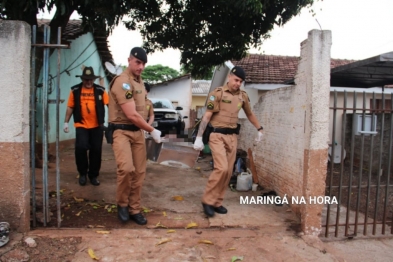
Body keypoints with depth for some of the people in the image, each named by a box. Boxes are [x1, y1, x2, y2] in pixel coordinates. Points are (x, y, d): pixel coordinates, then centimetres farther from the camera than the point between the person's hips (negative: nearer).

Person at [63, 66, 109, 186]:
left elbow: (109, 104, -5)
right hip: (81, 125, -1)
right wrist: (66, 122, 5)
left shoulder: (100, 90, 1)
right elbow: (70, 107, 6)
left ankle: (93, 175, 23)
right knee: (81, 147, -14)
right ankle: (82, 173, 11)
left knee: (96, 150, 6)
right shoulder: (75, 90, 2)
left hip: (97, 126, 1)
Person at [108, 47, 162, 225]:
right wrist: (152, 131, -14)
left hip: (138, 131, 8)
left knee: (139, 172, 8)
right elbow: (132, 115, -23)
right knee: (126, 169, -25)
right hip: (122, 131, -8)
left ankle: (134, 210, 21)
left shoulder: (139, 80, 14)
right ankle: (122, 204, 2)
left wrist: (145, 130, 12)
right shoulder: (122, 82, -16)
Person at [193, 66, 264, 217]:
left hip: (232, 137, 6)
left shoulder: (243, 96, 9)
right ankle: (208, 201, 0)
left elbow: (250, 114, 26)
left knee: (228, 171, 5)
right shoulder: (218, 93, -7)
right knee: (222, 168, -17)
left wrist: (259, 129, 28)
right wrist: (199, 137, -14)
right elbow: (207, 116, -10)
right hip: (217, 135, -6)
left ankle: (217, 202, 18)